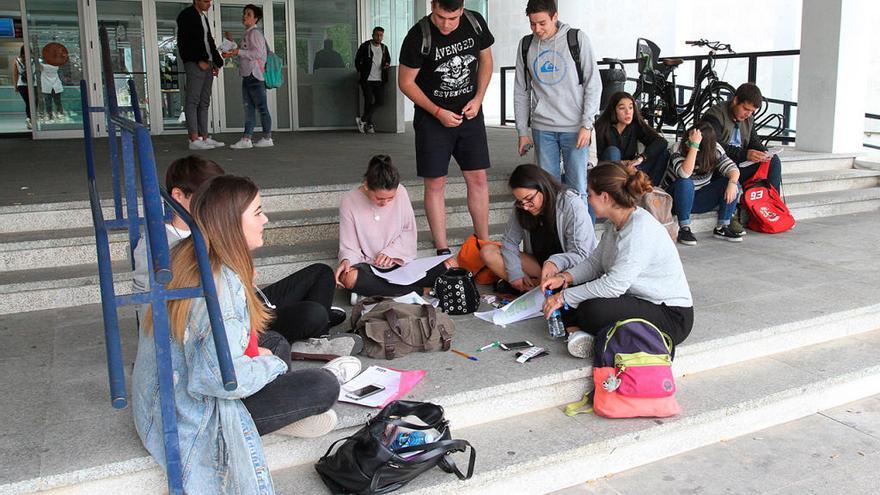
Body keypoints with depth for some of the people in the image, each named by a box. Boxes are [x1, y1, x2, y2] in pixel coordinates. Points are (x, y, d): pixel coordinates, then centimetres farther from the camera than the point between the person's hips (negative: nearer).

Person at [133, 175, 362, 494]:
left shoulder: (185, 255, 0)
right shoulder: (222, 283, -28)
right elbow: (222, 378, -32)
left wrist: (255, 353, 4)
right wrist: (273, 366, -14)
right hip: (194, 420, -9)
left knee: (277, 343, 21)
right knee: (323, 386, -12)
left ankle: (290, 412, 4)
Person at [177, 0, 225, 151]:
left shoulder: (204, 17, 21)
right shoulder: (186, 15, -5)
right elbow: (184, 42, -13)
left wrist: (216, 62, 13)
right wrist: (199, 60, -17)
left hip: (207, 64, 9)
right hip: (194, 64, -9)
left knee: (204, 103, 7)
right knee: (193, 101, -9)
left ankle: (204, 137, 9)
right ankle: (194, 139, -11)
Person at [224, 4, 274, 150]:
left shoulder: (255, 33, -9)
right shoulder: (247, 34, 19)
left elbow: (257, 53, -18)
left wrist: (238, 52, -18)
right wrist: (233, 43, 24)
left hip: (255, 75, -10)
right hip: (247, 76, 10)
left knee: (261, 107, -4)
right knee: (248, 108, 6)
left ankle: (267, 138, 2)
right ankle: (246, 139, 5)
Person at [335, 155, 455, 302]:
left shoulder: (400, 193, -5)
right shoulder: (350, 202, -10)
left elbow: (409, 231, 5)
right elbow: (349, 247, -5)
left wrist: (390, 251, -11)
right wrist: (346, 261, -27)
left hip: (400, 262, 2)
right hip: (368, 266, -2)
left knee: (451, 264, -19)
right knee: (349, 278, -40)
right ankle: (419, 291, -28)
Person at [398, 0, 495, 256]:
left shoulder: (476, 23, -6)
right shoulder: (418, 37, -18)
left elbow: (485, 59, 10)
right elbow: (406, 82, -10)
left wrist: (479, 98, -4)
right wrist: (438, 112, -16)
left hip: (469, 113, 3)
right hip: (432, 117, -3)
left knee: (478, 178, 4)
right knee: (435, 183, -2)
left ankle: (484, 243, 15)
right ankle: (442, 250, 7)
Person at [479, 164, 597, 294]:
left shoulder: (572, 205, -19)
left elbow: (581, 254, -20)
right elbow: (510, 242, 1)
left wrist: (555, 263, -40)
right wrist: (515, 274, -14)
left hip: (566, 269, -5)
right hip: (537, 265, 5)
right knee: (487, 251, -14)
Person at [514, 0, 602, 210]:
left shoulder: (578, 39, -2)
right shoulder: (526, 45, 7)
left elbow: (593, 84, -3)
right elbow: (521, 92, 11)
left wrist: (587, 124, -9)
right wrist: (522, 131, 8)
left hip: (575, 128, -3)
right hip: (542, 129, 3)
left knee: (577, 190, -3)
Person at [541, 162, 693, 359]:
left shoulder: (640, 230, -26)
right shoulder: (616, 223, 3)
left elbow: (613, 285, -29)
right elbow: (594, 262, 11)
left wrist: (564, 297, -22)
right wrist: (564, 278, -7)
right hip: (636, 298, 10)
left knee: (592, 309, -33)